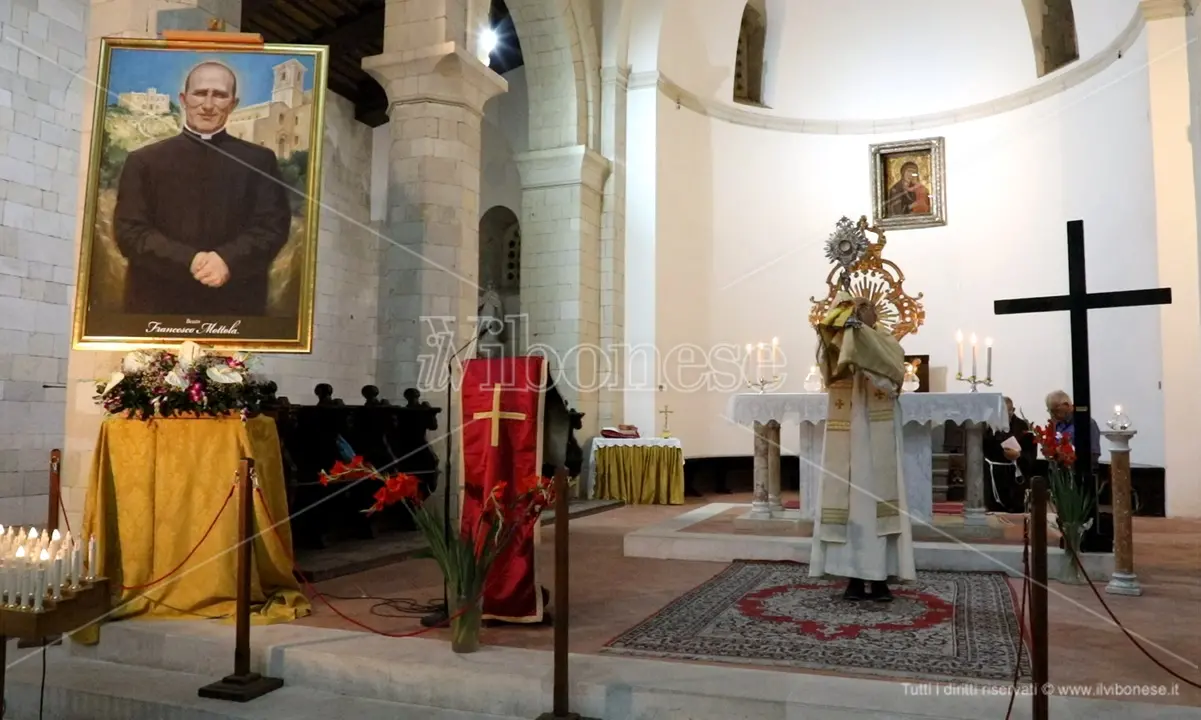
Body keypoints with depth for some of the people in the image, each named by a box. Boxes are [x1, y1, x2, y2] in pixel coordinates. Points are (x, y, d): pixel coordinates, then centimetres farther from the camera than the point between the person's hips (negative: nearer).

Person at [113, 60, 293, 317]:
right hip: (158, 305, 1)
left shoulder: (259, 160, 10)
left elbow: (274, 226, 1)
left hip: (236, 307, 0)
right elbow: (129, 230, 2)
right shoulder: (144, 161, 11)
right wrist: (188, 261, -16)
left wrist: (228, 260, -17)